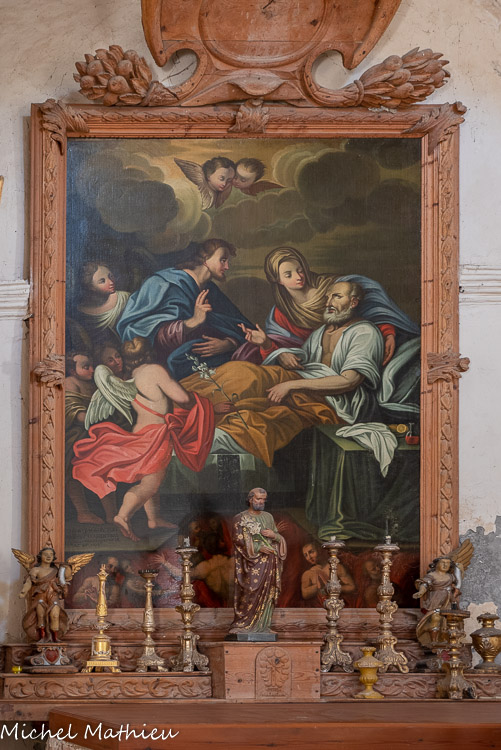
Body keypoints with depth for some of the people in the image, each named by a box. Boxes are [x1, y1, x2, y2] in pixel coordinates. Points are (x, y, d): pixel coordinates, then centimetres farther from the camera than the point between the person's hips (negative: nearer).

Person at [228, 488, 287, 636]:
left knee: (267, 595, 2)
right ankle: (243, 625, -6)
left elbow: (279, 539, 16)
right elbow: (239, 540, -9)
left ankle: (262, 626, 7)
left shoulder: (268, 517, 15)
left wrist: (273, 535, -8)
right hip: (251, 563, -5)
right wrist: (258, 548, -18)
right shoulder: (240, 519, 0)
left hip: (269, 564, 5)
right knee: (250, 595, -11)